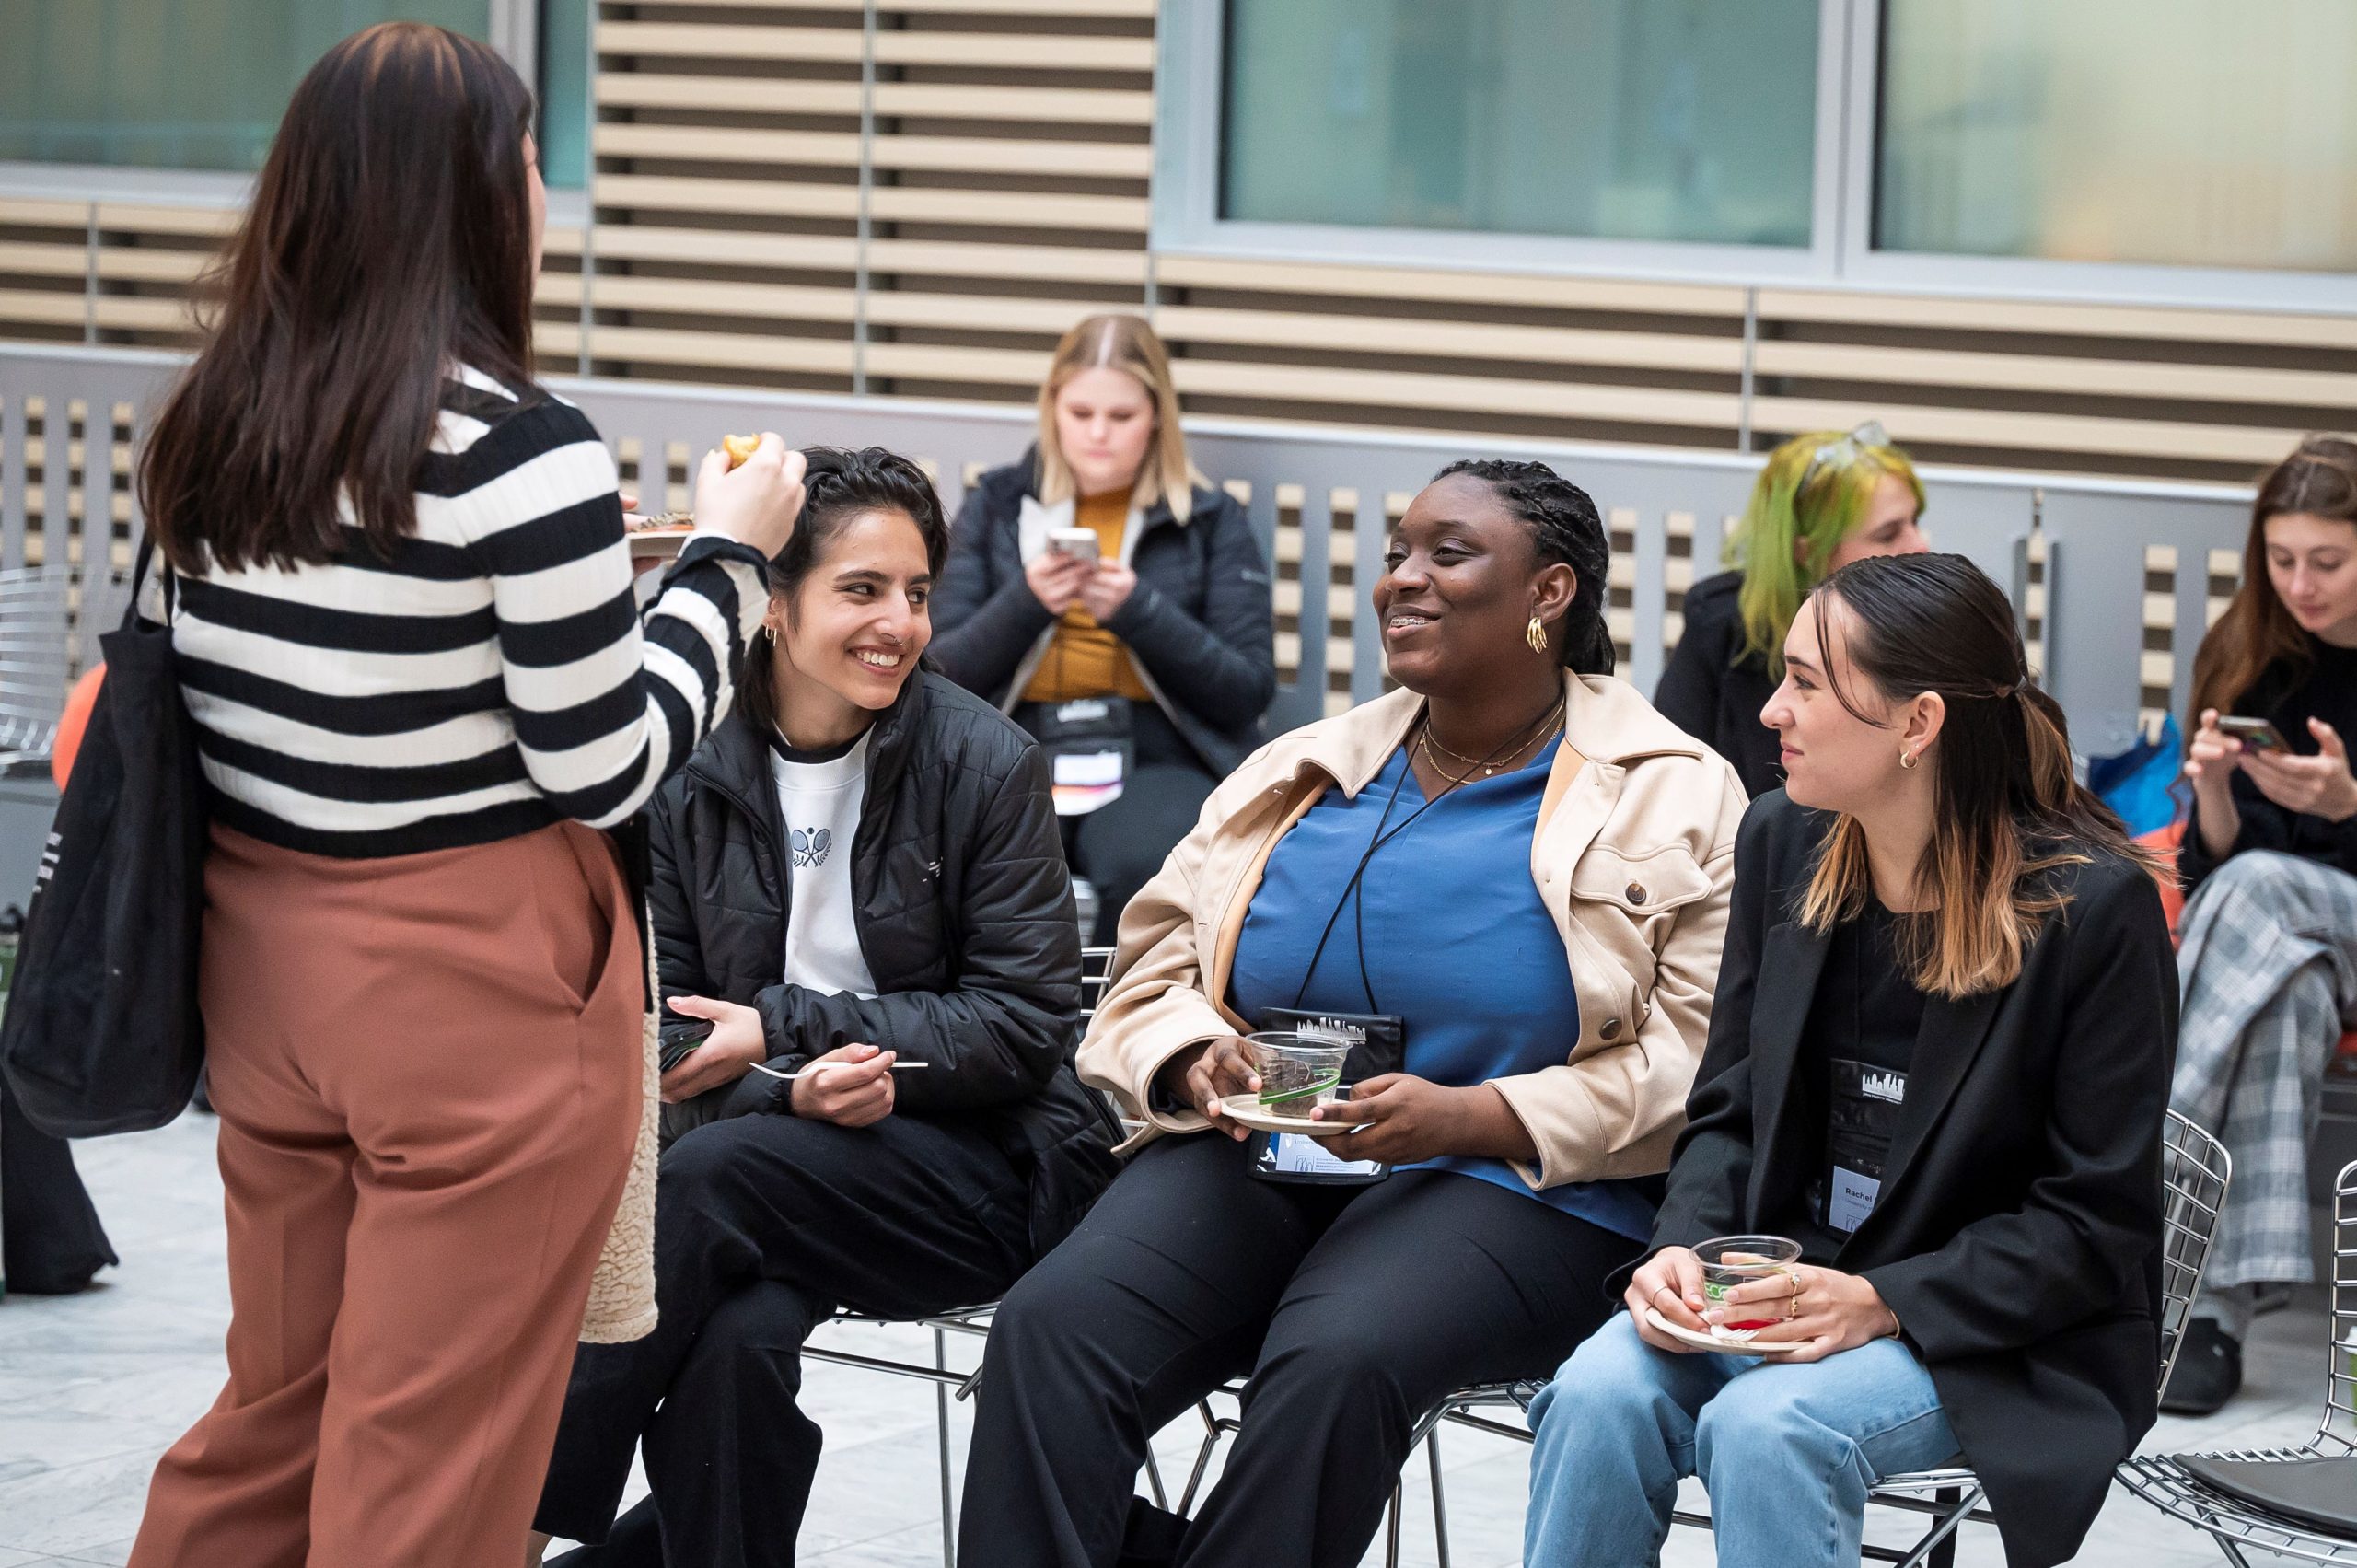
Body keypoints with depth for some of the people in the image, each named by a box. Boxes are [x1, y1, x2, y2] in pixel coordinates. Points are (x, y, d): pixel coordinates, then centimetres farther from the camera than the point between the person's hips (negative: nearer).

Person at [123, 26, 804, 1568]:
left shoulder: (213, 423, 4)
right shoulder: (518, 446, -17)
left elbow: (168, 692, 10)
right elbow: (604, 769, -12)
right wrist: (731, 557, -1)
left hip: (263, 962, 7)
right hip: (473, 990, -7)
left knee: (274, 1416, 19)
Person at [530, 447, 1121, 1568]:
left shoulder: (986, 763, -5)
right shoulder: (694, 773, 2)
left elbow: (1026, 1023, -8)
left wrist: (782, 1029, -16)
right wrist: (794, 1090, -20)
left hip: (981, 1163, -2)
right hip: (780, 1147, 2)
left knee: (712, 1176, -31)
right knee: (736, 1338, -34)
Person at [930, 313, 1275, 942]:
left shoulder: (1212, 521, 10)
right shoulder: (997, 505, 15)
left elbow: (1249, 693, 2)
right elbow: (941, 673, 9)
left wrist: (1137, 610, -11)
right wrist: (1027, 601, -9)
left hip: (1160, 757, -1)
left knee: (1146, 864, -37)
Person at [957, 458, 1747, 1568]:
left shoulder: (1673, 800, 2)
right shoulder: (1301, 774, 17)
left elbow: (1689, 1069, -6)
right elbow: (1155, 971, 18)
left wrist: (1470, 1118, -17)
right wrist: (1195, 1062, -6)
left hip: (1512, 1186, -4)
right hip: (1254, 1161, 4)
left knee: (1333, 1363, -36)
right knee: (1049, 1328, -25)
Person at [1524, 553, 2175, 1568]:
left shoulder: (2094, 904, -14)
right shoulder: (1782, 839, 4)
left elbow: (2096, 1223, -11)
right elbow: (1729, 1109, 11)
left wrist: (1883, 1301, -23)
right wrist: (1684, 1248, -11)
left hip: (2010, 1341, -5)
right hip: (1781, 1288, 5)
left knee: (1766, 1427, -33)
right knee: (1600, 1394, -25)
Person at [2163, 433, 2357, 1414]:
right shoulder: (2249, 662, 4)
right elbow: (2212, 862, 2)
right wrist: (2212, 783, -18)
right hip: (2274, 930, 3)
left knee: (2258, 892, -34)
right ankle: (2220, 1306, -43)